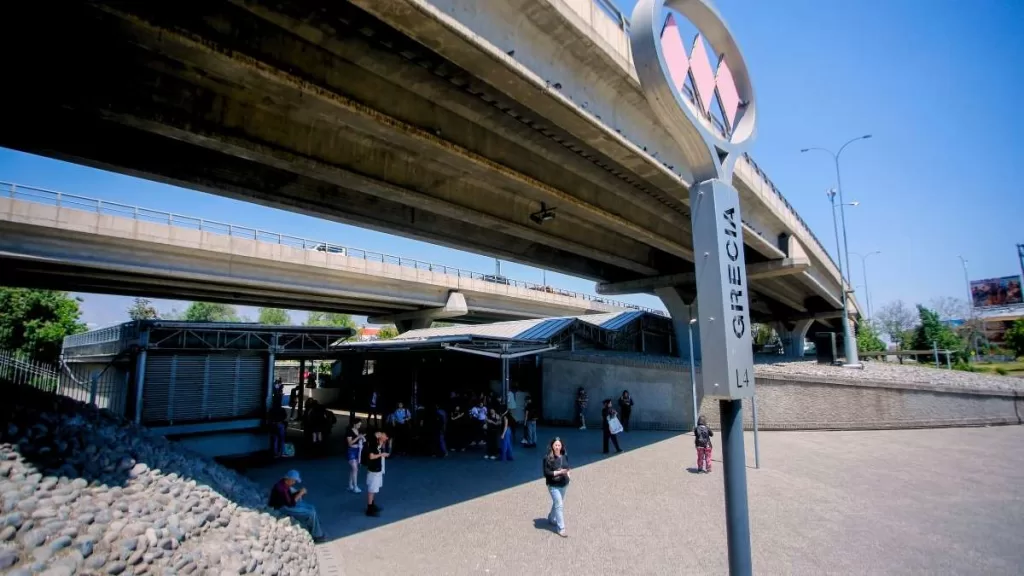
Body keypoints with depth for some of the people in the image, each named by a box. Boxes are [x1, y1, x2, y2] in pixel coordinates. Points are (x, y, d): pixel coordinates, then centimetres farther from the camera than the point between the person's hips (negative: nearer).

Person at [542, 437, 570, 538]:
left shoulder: (564, 456, -3)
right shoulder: (548, 458, -19)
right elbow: (546, 473, -19)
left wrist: (567, 472, -5)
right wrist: (559, 472, -26)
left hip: (564, 484, 6)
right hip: (553, 485, -6)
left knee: (557, 503, 22)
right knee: (559, 505, -7)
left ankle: (551, 519, 45)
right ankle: (561, 528, 5)